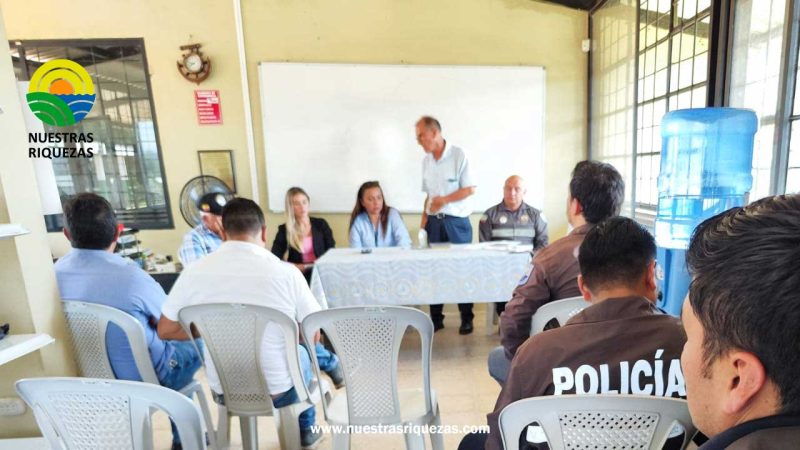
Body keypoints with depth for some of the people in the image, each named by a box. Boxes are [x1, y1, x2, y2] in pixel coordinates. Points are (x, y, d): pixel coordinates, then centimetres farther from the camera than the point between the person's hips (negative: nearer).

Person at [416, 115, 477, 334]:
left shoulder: (459, 155, -7)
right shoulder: (426, 161, 10)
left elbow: (470, 189, -8)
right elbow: (429, 195, 13)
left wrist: (445, 200, -18)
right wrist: (423, 221, 5)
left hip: (456, 221, -5)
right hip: (434, 222, 5)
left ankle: (466, 318, 18)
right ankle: (436, 318, 20)